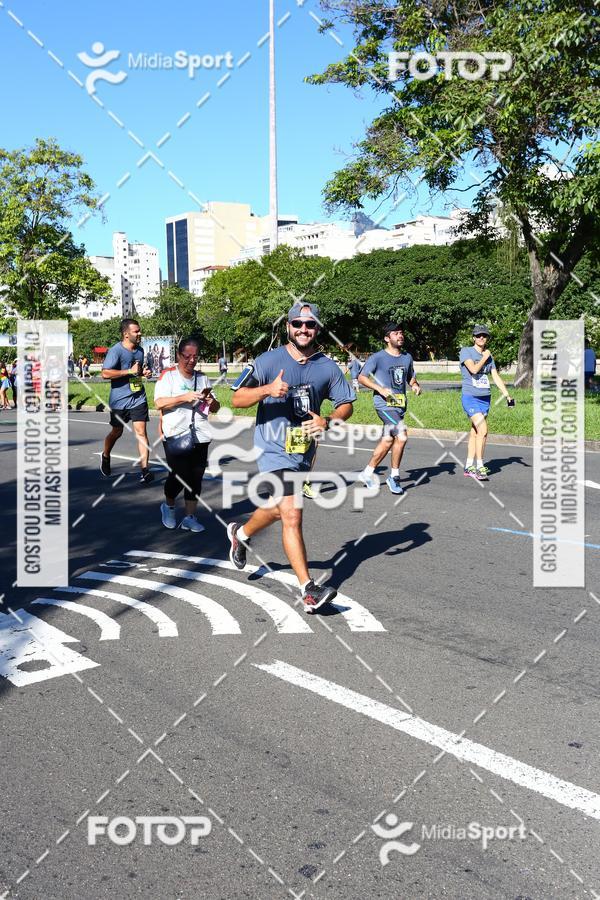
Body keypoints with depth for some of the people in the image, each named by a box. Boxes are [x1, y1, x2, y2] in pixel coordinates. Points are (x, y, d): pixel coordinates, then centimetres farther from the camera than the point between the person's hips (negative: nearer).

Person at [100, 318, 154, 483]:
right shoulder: (116, 350, -14)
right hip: (120, 400, -4)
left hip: (139, 398, 4)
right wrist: (130, 371, -23)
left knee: (141, 432, -6)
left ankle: (145, 470, -6)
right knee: (117, 432, 12)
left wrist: (144, 372, 4)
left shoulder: (140, 350, 9)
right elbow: (105, 373, -23)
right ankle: (105, 456, 41)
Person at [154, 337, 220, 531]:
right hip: (175, 435, -4)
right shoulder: (168, 375, 0)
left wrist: (210, 400, -8)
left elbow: (215, 409, 15)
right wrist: (184, 397, -22)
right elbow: (159, 403, -12)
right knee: (179, 475, -8)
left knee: (196, 477, 3)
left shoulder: (202, 378, 14)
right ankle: (168, 506, 20)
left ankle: (190, 517, 13)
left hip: (200, 436, 5)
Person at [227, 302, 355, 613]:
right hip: (274, 450, -5)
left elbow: (346, 404, 7)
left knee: (278, 509, 23)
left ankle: (241, 534, 54)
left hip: (304, 451, 6)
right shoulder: (269, 361, -9)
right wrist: (267, 390, -28)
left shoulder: (327, 367, 0)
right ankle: (309, 591, -11)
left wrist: (328, 421, -14)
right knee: (292, 516, -14)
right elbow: (238, 400, -10)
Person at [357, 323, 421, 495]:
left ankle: (367, 473, 25)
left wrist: (415, 385, 3)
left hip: (400, 404, 7)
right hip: (384, 404, -7)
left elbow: (411, 378, 27)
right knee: (401, 436, -19)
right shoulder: (378, 357, -4)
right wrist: (380, 389, -15)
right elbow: (361, 378, -4)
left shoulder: (407, 357, 14)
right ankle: (394, 476, -4)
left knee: (388, 440, 9)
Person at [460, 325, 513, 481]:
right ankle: (479, 467, -10)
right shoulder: (466, 351, -3)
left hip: (485, 399, 6)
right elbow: (473, 369, -19)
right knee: (482, 430, -18)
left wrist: (507, 395, 3)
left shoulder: (489, 356, 13)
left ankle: (469, 467, 14)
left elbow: (496, 377, 11)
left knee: (475, 432, 8)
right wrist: (484, 357, -5)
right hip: (470, 397, -5)